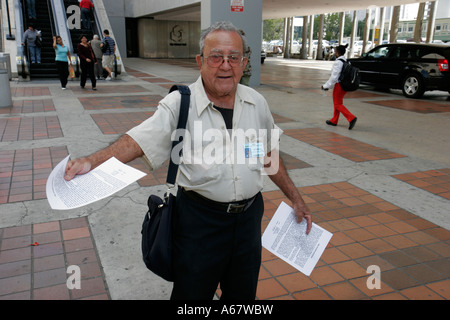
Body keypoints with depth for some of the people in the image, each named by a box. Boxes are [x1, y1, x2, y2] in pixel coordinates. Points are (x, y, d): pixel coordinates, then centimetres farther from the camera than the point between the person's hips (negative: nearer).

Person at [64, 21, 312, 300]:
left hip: (249, 215, 4)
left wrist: (296, 199, 14)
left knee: (243, 293, 21)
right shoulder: (179, 104, -11)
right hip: (200, 218, -4)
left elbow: (271, 155, 11)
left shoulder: (257, 102, 2)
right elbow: (138, 141, -21)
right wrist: (91, 162, -37)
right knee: (192, 294, 12)